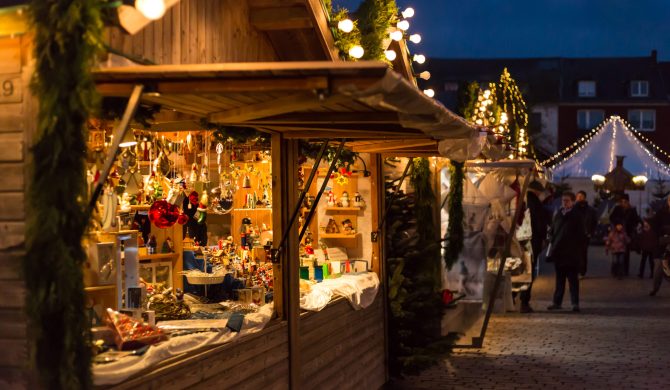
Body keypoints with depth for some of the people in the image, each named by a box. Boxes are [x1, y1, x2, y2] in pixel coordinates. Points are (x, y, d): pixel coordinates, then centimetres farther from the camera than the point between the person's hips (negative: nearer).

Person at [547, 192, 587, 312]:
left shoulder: (576, 216, -2)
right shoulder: (558, 215, 11)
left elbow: (581, 235, -2)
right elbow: (552, 231, 17)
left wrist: (577, 247, -8)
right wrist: (552, 242, 5)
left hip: (571, 253, -5)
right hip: (558, 251, 5)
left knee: (573, 278, -1)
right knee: (559, 278, 11)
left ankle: (575, 303, 1)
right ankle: (557, 302, 16)